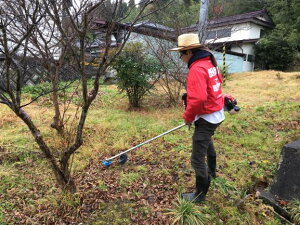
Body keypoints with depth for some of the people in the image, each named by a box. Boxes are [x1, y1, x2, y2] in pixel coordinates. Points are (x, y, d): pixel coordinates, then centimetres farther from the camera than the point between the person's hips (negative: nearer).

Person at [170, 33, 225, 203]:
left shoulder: (197, 69, -24)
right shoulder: (210, 63, 6)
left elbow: (197, 99, -33)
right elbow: (219, 81, 20)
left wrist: (188, 117, -16)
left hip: (206, 118, -11)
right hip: (217, 114, 11)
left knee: (197, 159, 0)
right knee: (207, 139, 35)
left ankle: (200, 195, 17)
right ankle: (212, 171, 58)